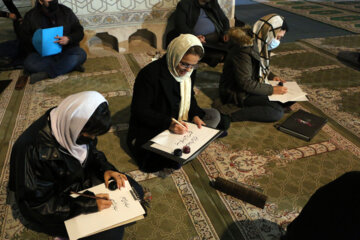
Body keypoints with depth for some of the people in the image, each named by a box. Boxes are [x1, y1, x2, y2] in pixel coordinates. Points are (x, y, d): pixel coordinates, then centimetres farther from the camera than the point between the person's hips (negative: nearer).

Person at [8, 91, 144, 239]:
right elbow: (36, 203, -25)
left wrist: (105, 168, -13)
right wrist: (86, 205, -29)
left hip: (81, 178, 7)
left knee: (136, 191, 0)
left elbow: (91, 152, 5)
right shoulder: (34, 151, -35)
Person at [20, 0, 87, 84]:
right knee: (29, 64, -31)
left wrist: (69, 39, -19)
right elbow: (24, 36, 6)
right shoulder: (31, 16, 1)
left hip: (65, 51, 0)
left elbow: (79, 31, 2)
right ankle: (71, 66, -25)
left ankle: (47, 74, -29)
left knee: (81, 54, -31)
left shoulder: (66, 12, 2)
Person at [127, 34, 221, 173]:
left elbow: (189, 98, 14)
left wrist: (195, 115, -7)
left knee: (214, 115, 2)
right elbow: (140, 111, -21)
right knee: (176, 161, -32)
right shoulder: (150, 74, -22)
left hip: (178, 124, 8)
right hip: (149, 131, -8)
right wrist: (169, 123, -33)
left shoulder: (187, 72, 0)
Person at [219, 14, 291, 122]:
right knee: (277, 112, -24)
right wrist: (271, 90, -21)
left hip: (253, 87, 10)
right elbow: (245, 83, -25)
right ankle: (231, 115, -24)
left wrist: (271, 76, 3)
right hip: (236, 93, -10)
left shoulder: (260, 44, 5)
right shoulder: (244, 49, -25)